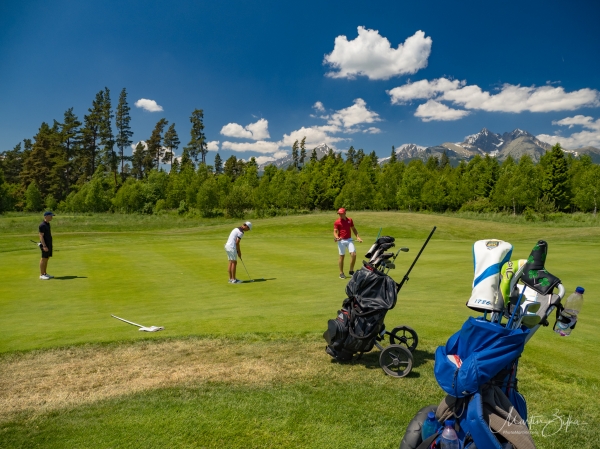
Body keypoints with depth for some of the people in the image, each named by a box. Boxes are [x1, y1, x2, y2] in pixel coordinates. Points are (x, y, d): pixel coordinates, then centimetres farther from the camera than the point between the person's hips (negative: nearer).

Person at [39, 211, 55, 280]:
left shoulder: (48, 224, 13)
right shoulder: (42, 225, -16)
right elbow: (41, 236, -19)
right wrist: (44, 246, -25)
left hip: (49, 244, 9)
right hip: (45, 244, -9)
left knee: (47, 258, 11)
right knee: (44, 259, -5)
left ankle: (45, 273, 17)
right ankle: (41, 275, -1)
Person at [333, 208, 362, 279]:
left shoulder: (350, 220, 7)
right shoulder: (337, 222, -4)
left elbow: (353, 229, 17)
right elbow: (335, 232, -8)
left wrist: (357, 237, 6)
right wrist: (337, 237, -28)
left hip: (349, 239, 3)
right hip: (341, 241, -3)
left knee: (353, 254, -9)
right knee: (342, 256, 1)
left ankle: (351, 271, 7)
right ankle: (341, 273, 12)